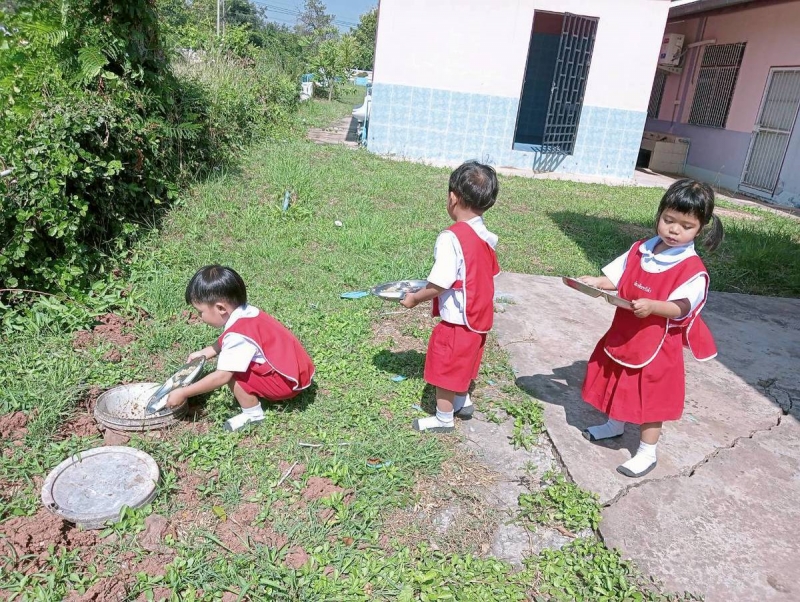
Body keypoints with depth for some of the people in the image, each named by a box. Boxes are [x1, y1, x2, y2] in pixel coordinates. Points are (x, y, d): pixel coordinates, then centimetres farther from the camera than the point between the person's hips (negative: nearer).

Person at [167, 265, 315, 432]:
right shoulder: (244, 313, 0)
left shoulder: (239, 335, -26)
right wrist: (203, 353, 19)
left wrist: (183, 393, -17)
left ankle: (253, 414, 0)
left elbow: (222, 377, -25)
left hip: (290, 380, -10)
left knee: (232, 372, -17)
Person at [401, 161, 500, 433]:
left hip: (456, 320, -8)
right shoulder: (487, 236, -1)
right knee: (461, 363, 28)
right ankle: (463, 402, 46)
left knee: (445, 369, 11)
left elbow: (440, 284, -26)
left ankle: (443, 419, 28)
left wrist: (415, 298, -7)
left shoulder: (451, 237, -25)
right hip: (478, 317, 8)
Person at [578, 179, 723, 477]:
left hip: (657, 344, -6)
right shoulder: (640, 250, -2)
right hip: (623, 335, 6)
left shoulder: (693, 269, -19)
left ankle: (647, 453, 25)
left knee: (650, 397, 7)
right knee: (620, 384, 24)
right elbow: (615, 278, 3)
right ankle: (615, 424, 49)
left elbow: (681, 308, -24)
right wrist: (596, 283, -16)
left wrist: (652, 306, -40)